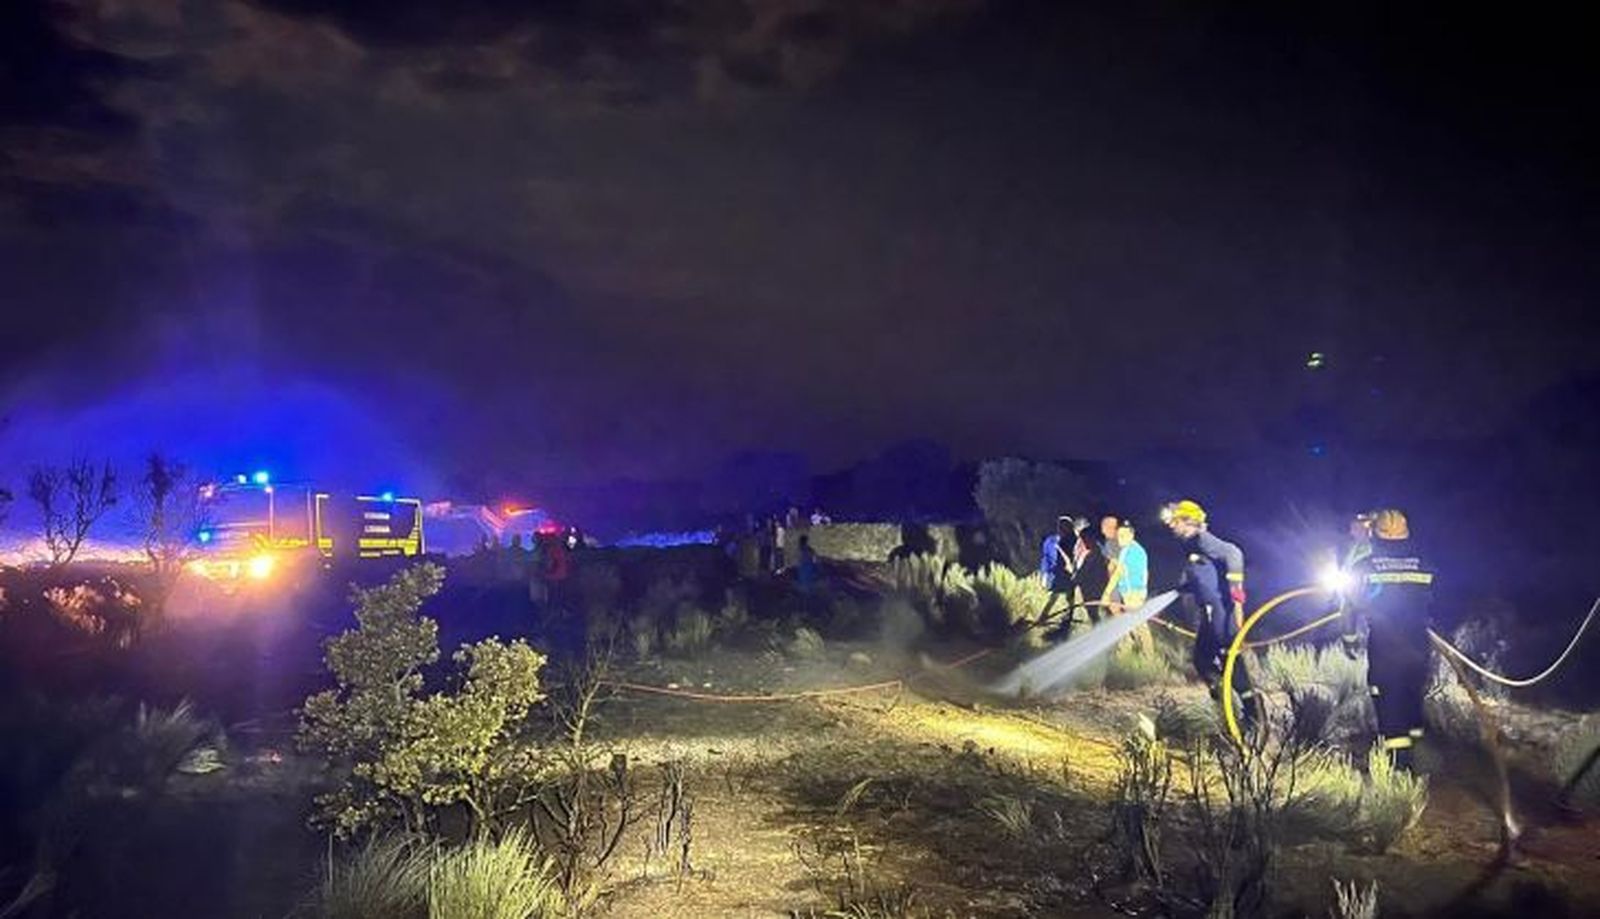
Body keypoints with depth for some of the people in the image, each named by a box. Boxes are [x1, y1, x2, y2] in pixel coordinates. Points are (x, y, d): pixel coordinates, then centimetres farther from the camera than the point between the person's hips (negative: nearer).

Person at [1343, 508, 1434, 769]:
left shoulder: (1364, 566, -5)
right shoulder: (1423, 566, 2)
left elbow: (1352, 605, 2)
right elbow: (1431, 603, 11)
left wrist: (1350, 637, 15)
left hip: (1384, 649, -3)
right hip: (1418, 648, 3)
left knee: (1390, 708, -1)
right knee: (1413, 700, 20)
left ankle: (1400, 765, -5)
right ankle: (1414, 743, 33)